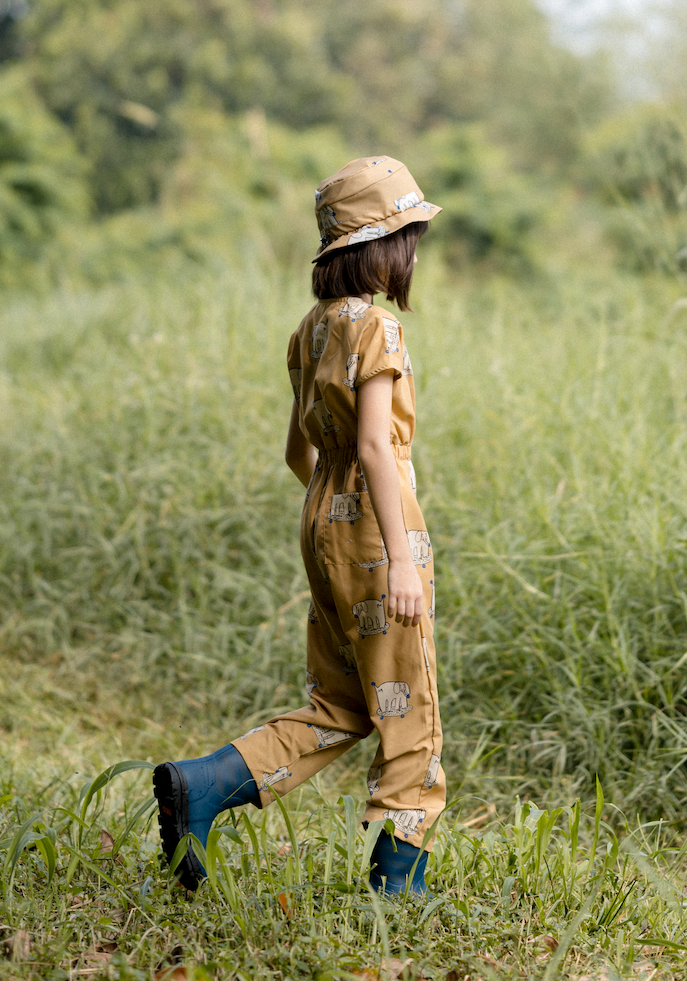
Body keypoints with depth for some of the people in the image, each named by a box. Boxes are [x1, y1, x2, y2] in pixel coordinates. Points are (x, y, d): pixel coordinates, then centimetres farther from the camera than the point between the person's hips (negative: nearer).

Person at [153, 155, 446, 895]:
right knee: (407, 711, 4)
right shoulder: (376, 328, -14)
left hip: (325, 523, 8)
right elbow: (373, 445, -23)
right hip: (374, 528, -8)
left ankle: (199, 786, 2)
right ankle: (400, 878, 11)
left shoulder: (315, 328, 12)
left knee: (336, 711, 14)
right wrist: (399, 556, -25)